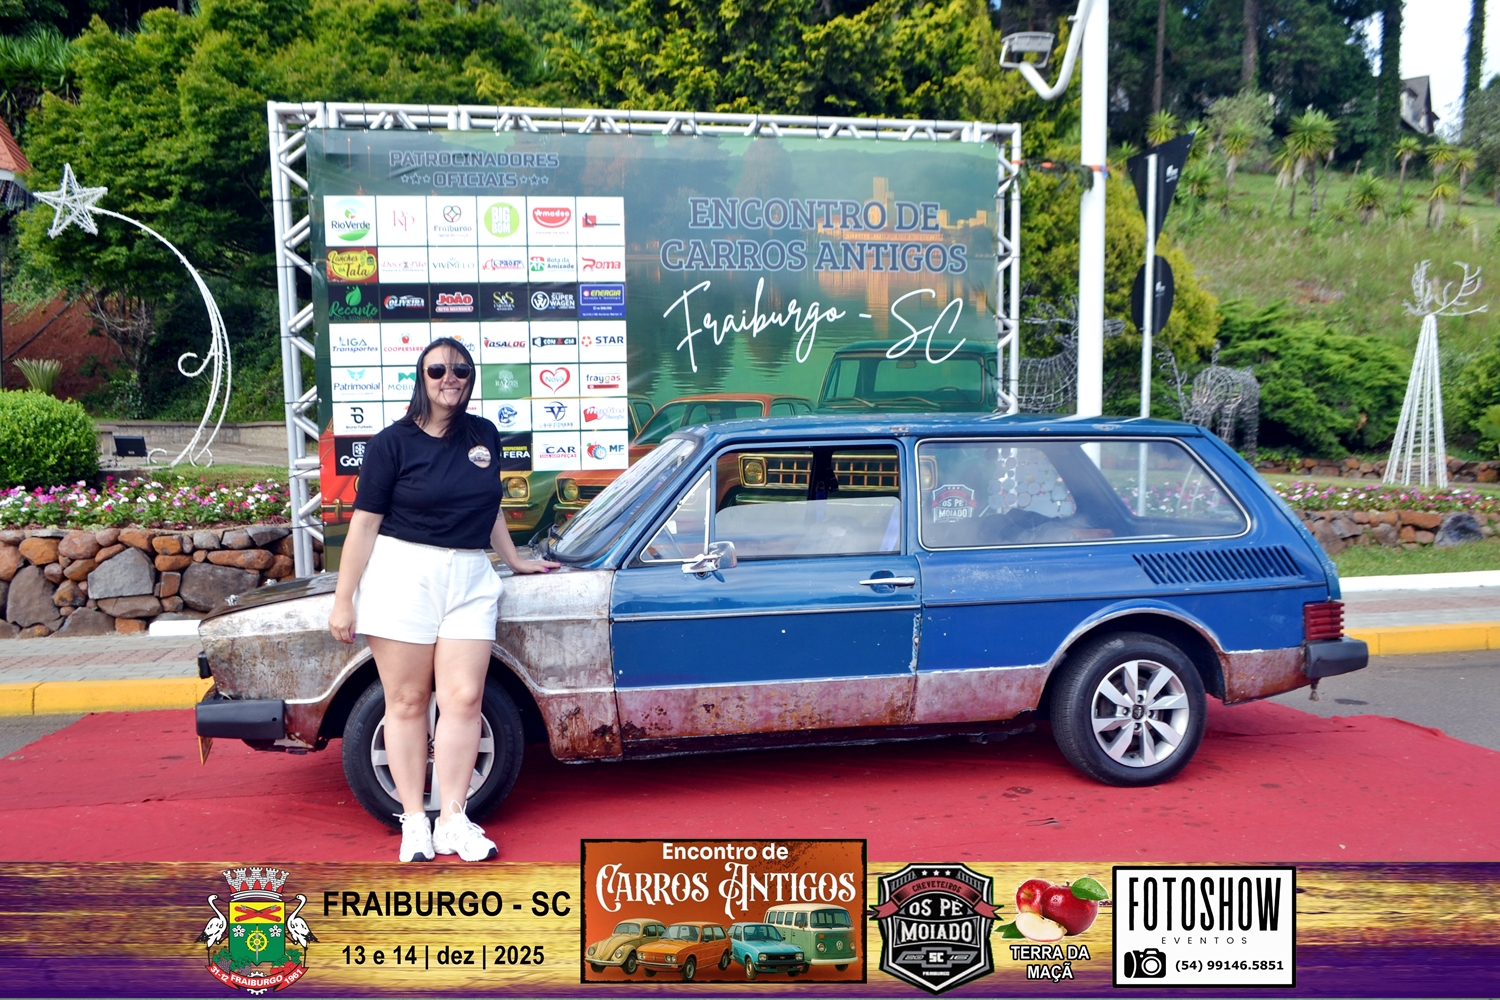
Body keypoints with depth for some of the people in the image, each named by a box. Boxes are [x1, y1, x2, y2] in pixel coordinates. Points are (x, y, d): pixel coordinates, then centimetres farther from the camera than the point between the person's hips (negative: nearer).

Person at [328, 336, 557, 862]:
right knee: (407, 702, 3)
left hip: (469, 580, 4)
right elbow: (365, 523, -4)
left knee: (464, 699, -3)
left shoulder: (485, 436, 11)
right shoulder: (392, 442, -2)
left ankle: (453, 820, 5)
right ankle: (414, 821, 13)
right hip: (402, 577, -3)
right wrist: (343, 601, -6)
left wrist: (516, 561, 31)